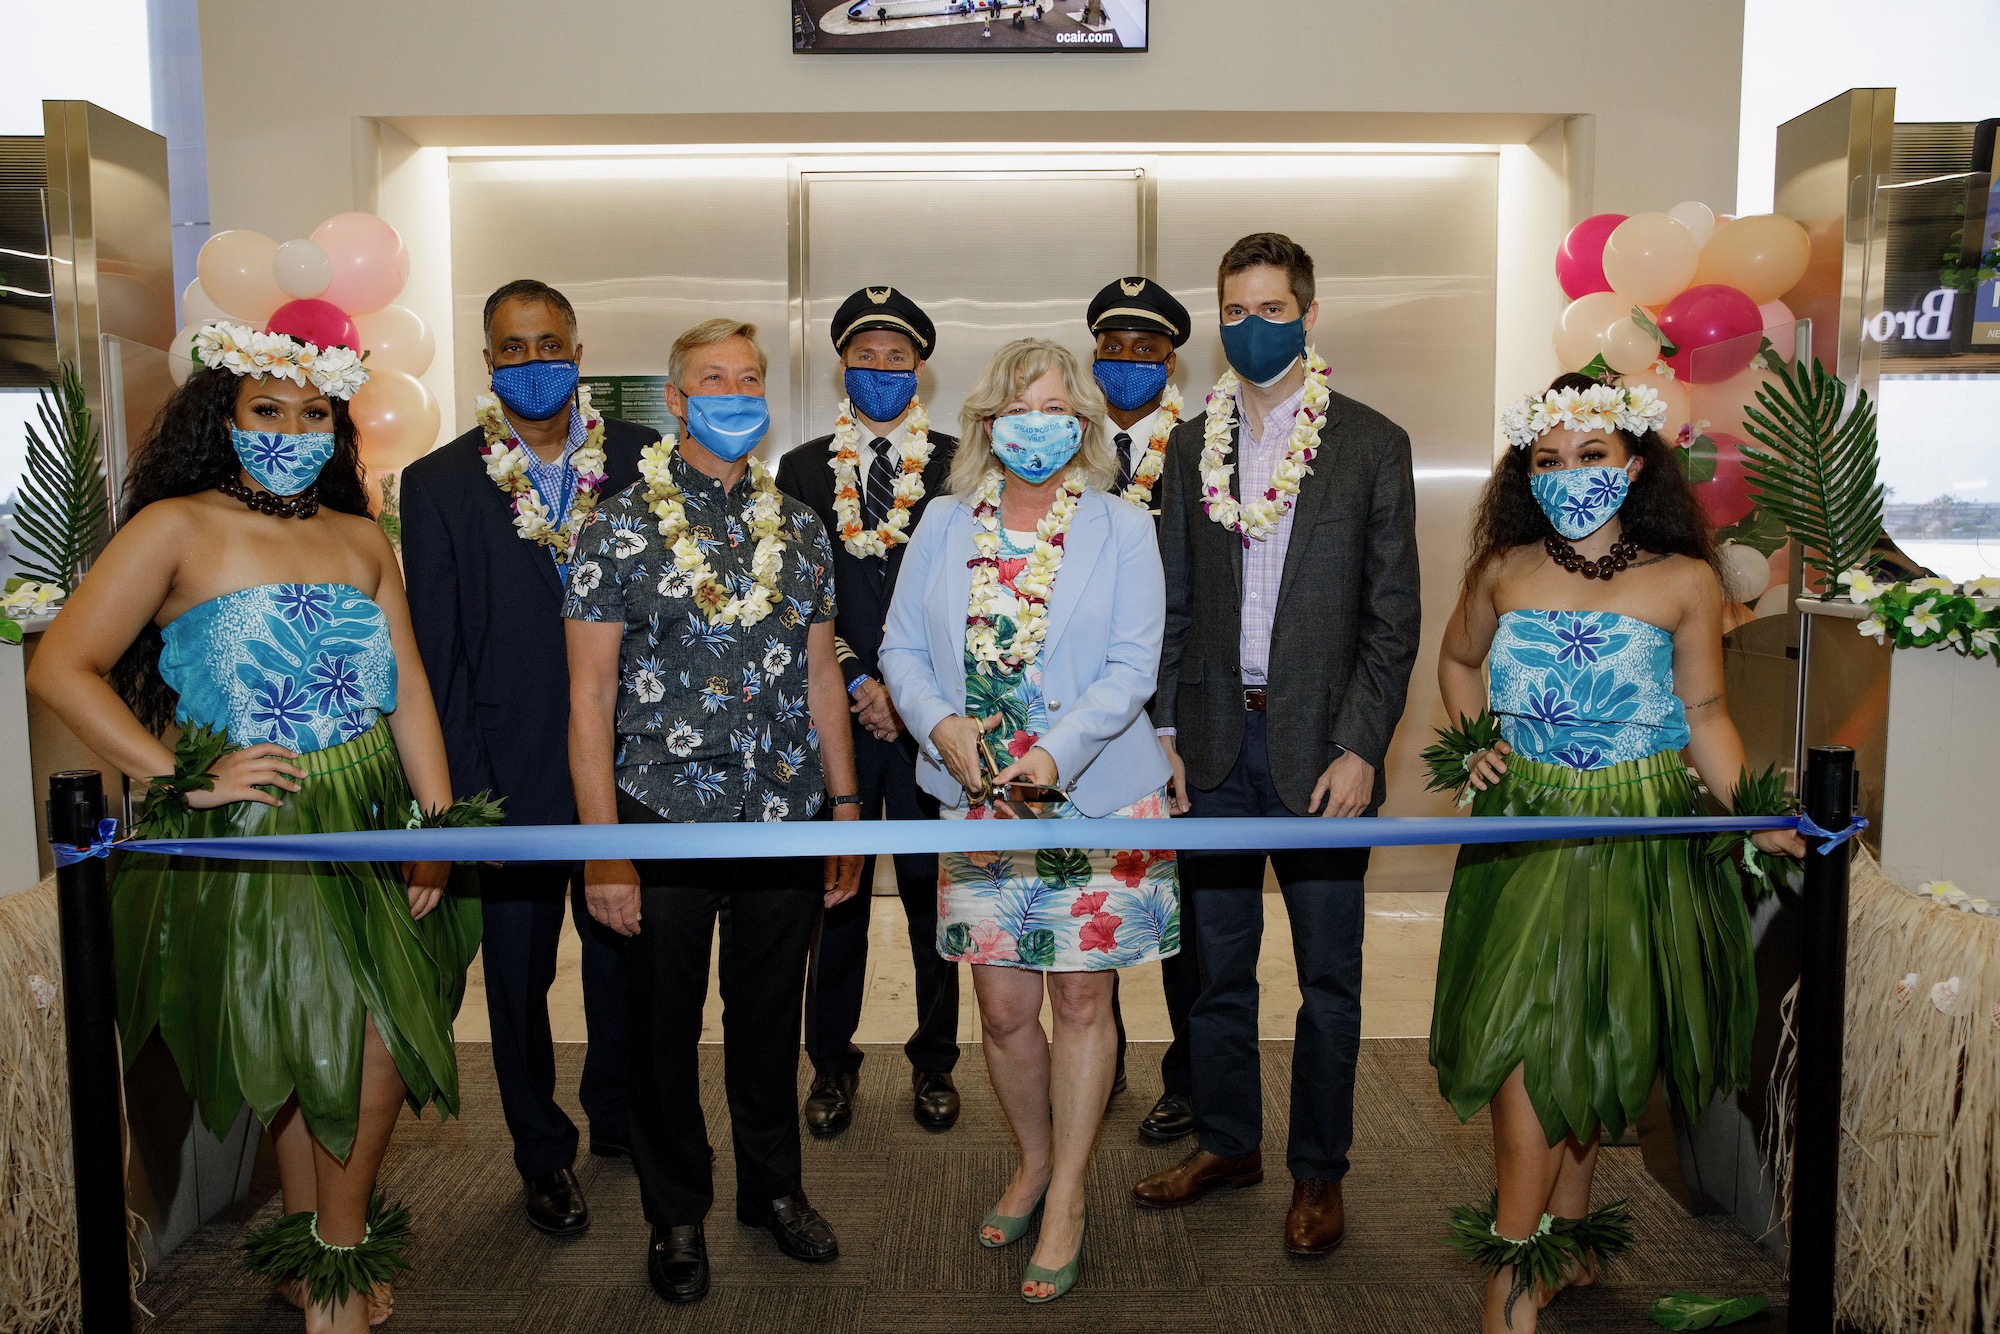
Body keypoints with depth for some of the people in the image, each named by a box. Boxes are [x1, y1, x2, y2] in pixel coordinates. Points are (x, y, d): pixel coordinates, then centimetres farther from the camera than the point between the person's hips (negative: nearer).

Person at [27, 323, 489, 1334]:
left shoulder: (361, 540, 11)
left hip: (370, 834, 5)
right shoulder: (176, 529, -3)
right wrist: (181, 777, -13)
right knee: (301, 1052, -1)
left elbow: (408, 688, 9)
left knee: (380, 1041, 5)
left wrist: (439, 823, 1)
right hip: (249, 838, -4)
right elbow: (59, 668, -8)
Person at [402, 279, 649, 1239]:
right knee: (518, 971, 13)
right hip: (509, 771, -1)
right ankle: (543, 1154, 33)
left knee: (625, 953, 16)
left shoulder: (641, 459, 1)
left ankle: (620, 1114, 41)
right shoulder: (440, 483, -1)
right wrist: (458, 785, -7)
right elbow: (437, 649, -3)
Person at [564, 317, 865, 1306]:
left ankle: (775, 1188, 37)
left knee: (771, 1017, 16)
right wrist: (602, 850, -11)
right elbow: (590, 697, -7)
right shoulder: (620, 529, -4)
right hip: (663, 819, -3)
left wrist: (844, 806, 8)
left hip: (785, 818, 3)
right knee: (665, 1029, 11)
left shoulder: (799, 529, 7)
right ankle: (677, 1215, 31)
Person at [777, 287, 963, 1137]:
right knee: (835, 891, 8)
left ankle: (934, 1061, 22)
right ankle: (831, 1063, 23)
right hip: (835, 712, 1)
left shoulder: (957, 468, 5)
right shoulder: (802, 471, 9)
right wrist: (857, 685, -7)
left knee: (933, 892, 6)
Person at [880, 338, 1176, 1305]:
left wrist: (1059, 750, -20)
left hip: (1094, 800, -2)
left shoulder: (1120, 529, 0)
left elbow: (1132, 666, -7)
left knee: (1082, 1002, 6)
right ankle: (1032, 1163, 35)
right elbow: (901, 645, 8)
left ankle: (1066, 1201, 23)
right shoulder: (944, 525, 8)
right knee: (1004, 1012, 8)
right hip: (979, 802, 2)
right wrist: (940, 724, -11)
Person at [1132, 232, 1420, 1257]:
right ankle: (1227, 1142, 30)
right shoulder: (1191, 445, 9)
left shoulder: (1372, 444, 0)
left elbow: (1393, 616, -3)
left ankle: (1318, 1170, 23)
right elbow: (1172, 604, 9)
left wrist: (1360, 748, -11)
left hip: (1321, 746, -3)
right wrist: (1164, 731, 2)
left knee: (1328, 973, 7)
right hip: (1215, 745, 3)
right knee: (1217, 959, 13)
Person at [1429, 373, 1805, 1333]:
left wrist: (1755, 815, -9)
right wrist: (1473, 741, 6)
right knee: (1532, 1030, -2)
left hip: (1639, 833, -1)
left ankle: (1527, 1253, 18)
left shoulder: (1685, 581, 0)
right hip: (1523, 824, 1)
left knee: (1591, 1036, 3)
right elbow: (1458, 659, 22)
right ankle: (1564, 1243, 13)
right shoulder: (1503, 569, 5)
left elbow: (1704, 714, 4)